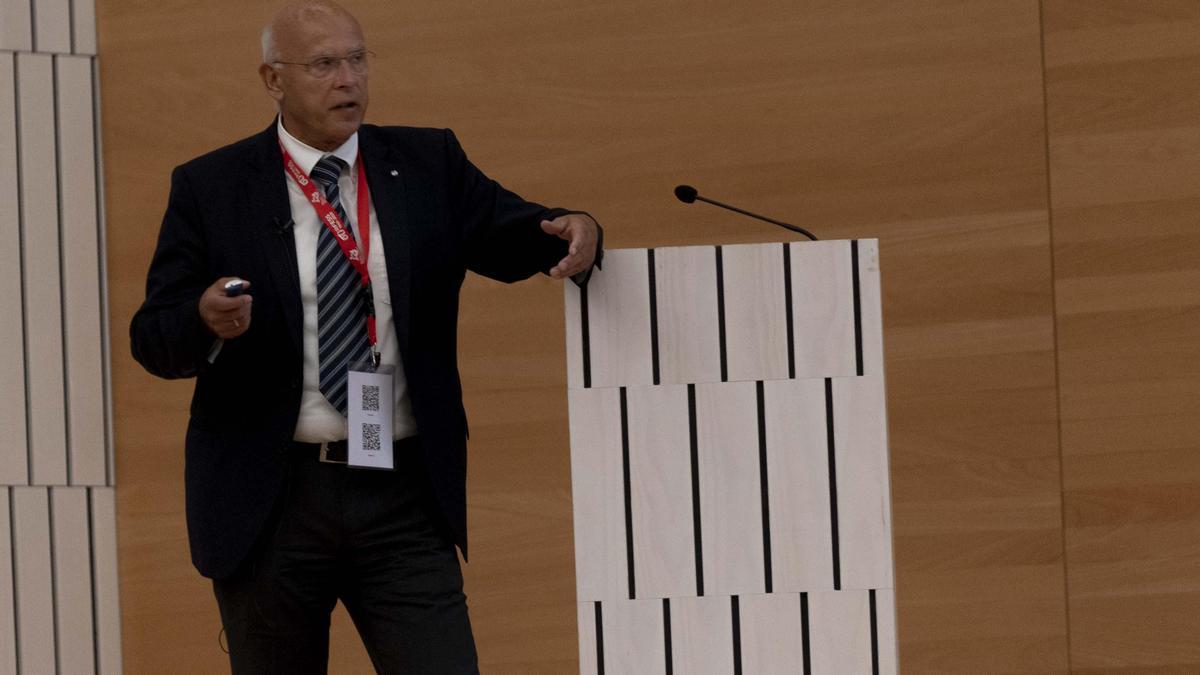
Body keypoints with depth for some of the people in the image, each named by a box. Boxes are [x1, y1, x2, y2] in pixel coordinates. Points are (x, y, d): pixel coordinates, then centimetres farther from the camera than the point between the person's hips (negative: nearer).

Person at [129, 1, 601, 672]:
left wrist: (575, 231, -21)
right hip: (271, 499, -1)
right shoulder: (211, 187, 1)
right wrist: (208, 319, -23)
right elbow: (153, 339, -1)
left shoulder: (429, 164, 8)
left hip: (404, 498, 1)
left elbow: (515, 237, 2)